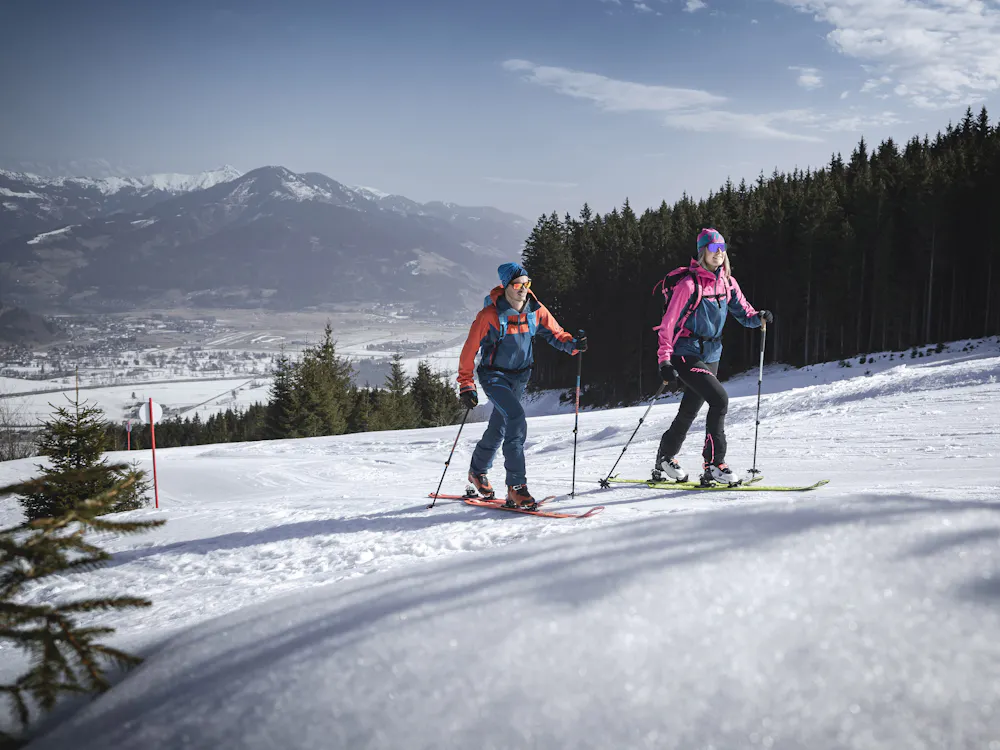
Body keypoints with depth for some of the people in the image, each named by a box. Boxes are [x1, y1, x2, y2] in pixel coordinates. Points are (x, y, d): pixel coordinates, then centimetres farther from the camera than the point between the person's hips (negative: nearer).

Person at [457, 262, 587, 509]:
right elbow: (469, 349, -14)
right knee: (516, 419, -25)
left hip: (520, 376, 5)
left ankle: (477, 471, 44)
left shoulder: (536, 310, -7)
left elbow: (554, 333, 2)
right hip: (494, 375, -5)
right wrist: (466, 385, -15)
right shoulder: (489, 315, -19)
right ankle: (516, 487, -21)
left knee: (498, 428, 18)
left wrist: (572, 344, -19)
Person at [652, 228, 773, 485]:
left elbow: (743, 312, 9)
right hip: (686, 355, -7)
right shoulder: (689, 284, -13)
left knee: (689, 411, 14)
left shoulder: (727, 282, 7)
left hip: (711, 355, 7)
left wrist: (759, 317, -15)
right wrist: (665, 361, -19)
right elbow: (668, 323, -13)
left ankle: (664, 463, 30)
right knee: (719, 399, -21)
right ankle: (713, 464, -14)